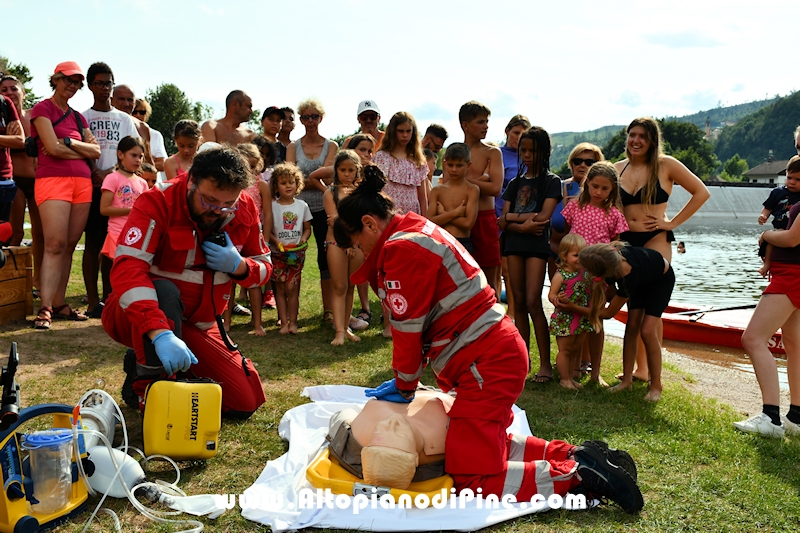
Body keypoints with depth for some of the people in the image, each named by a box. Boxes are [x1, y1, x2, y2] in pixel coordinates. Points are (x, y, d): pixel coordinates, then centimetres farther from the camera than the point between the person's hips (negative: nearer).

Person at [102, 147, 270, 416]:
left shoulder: (245, 210, -7)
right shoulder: (158, 203, -23)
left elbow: (264, 267, 5)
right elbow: (127, 270, -37)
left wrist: (238, 266, -21)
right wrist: (160, 332, -51)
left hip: (195, 325, 5)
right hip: (137, 317, -4)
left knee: (245, 402, -5)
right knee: (165, 292, -40)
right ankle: (145, 389, -21)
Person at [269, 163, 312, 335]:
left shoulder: (302, 206, 5)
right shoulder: (272, 206, 0)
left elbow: (307, 228, 10)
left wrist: (304, 238, -10)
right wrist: (276, 242, -17)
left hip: (297, 252, 0)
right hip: (278, 253, 0)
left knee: (291, 287, -5)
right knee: (280, 288, 3)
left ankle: (293, 321, 3)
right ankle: (284, 322, 9)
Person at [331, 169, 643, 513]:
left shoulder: (402, 248, -16)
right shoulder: (417, 232, 17)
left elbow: (408, 327, -12)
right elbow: (417, 323, 18)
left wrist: (404, 388, 2)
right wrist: (403, 380, 16)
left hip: (487, 361, -11)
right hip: (498, 351, 11)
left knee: (472, 476, -7)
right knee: (488, 443, 23)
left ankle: (578, 475, -3)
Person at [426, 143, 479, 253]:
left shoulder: (472, 190, -1)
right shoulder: (437, 190, 8)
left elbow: (468, 223, -12)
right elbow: (430, 221, -3)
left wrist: (443, 214, -5)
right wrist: (455, 213, -10)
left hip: (462, 243, -3)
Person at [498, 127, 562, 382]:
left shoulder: (551, 181, 2)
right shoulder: (515, 183, 15)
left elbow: (544, 216, -12)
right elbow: (503, 222, 5)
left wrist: (513, 216, -3)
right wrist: (524, 224, -13)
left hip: (538, 245, -5)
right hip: (514, 245, 5)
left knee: (533, 302, -12)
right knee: (519, 303, 5)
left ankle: (545, 363, -7)